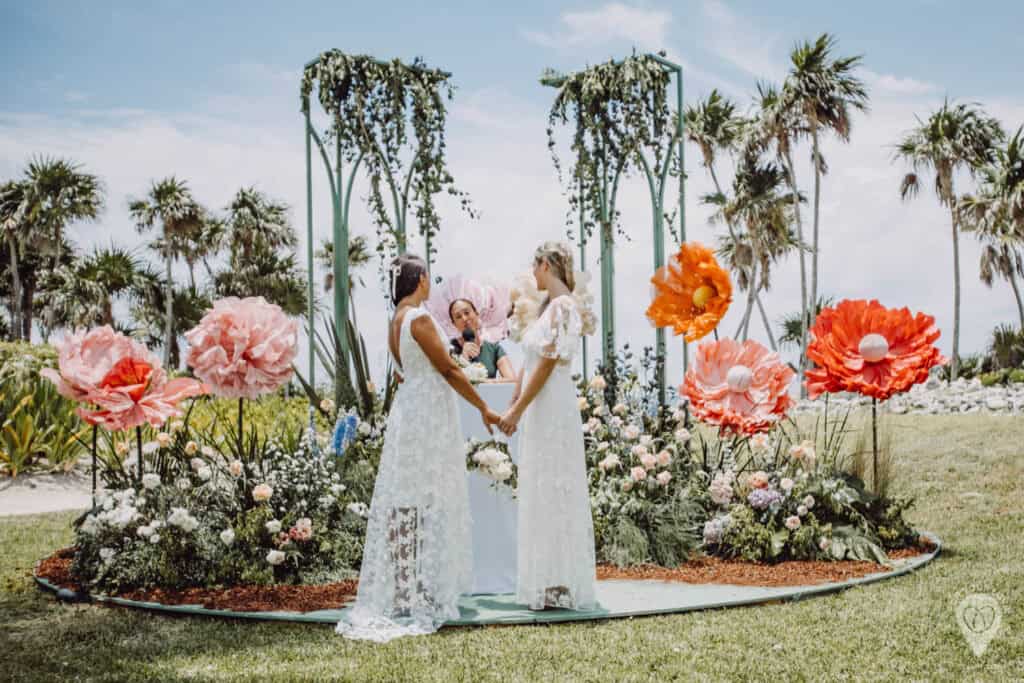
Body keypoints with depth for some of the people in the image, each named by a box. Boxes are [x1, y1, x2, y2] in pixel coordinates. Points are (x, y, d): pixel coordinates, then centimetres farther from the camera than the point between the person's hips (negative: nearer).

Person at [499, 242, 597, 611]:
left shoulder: (563, 306, -14)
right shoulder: (548, 307, 15)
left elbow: (548, 363, -18)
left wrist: (517, 410, -16)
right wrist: (514, 405, 17)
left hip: (553, 407, -10)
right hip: (538, 408, 10)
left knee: (553, 491, -5)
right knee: (539, 493, 11)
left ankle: (562, 584, 1)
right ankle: (546, 581, 18)